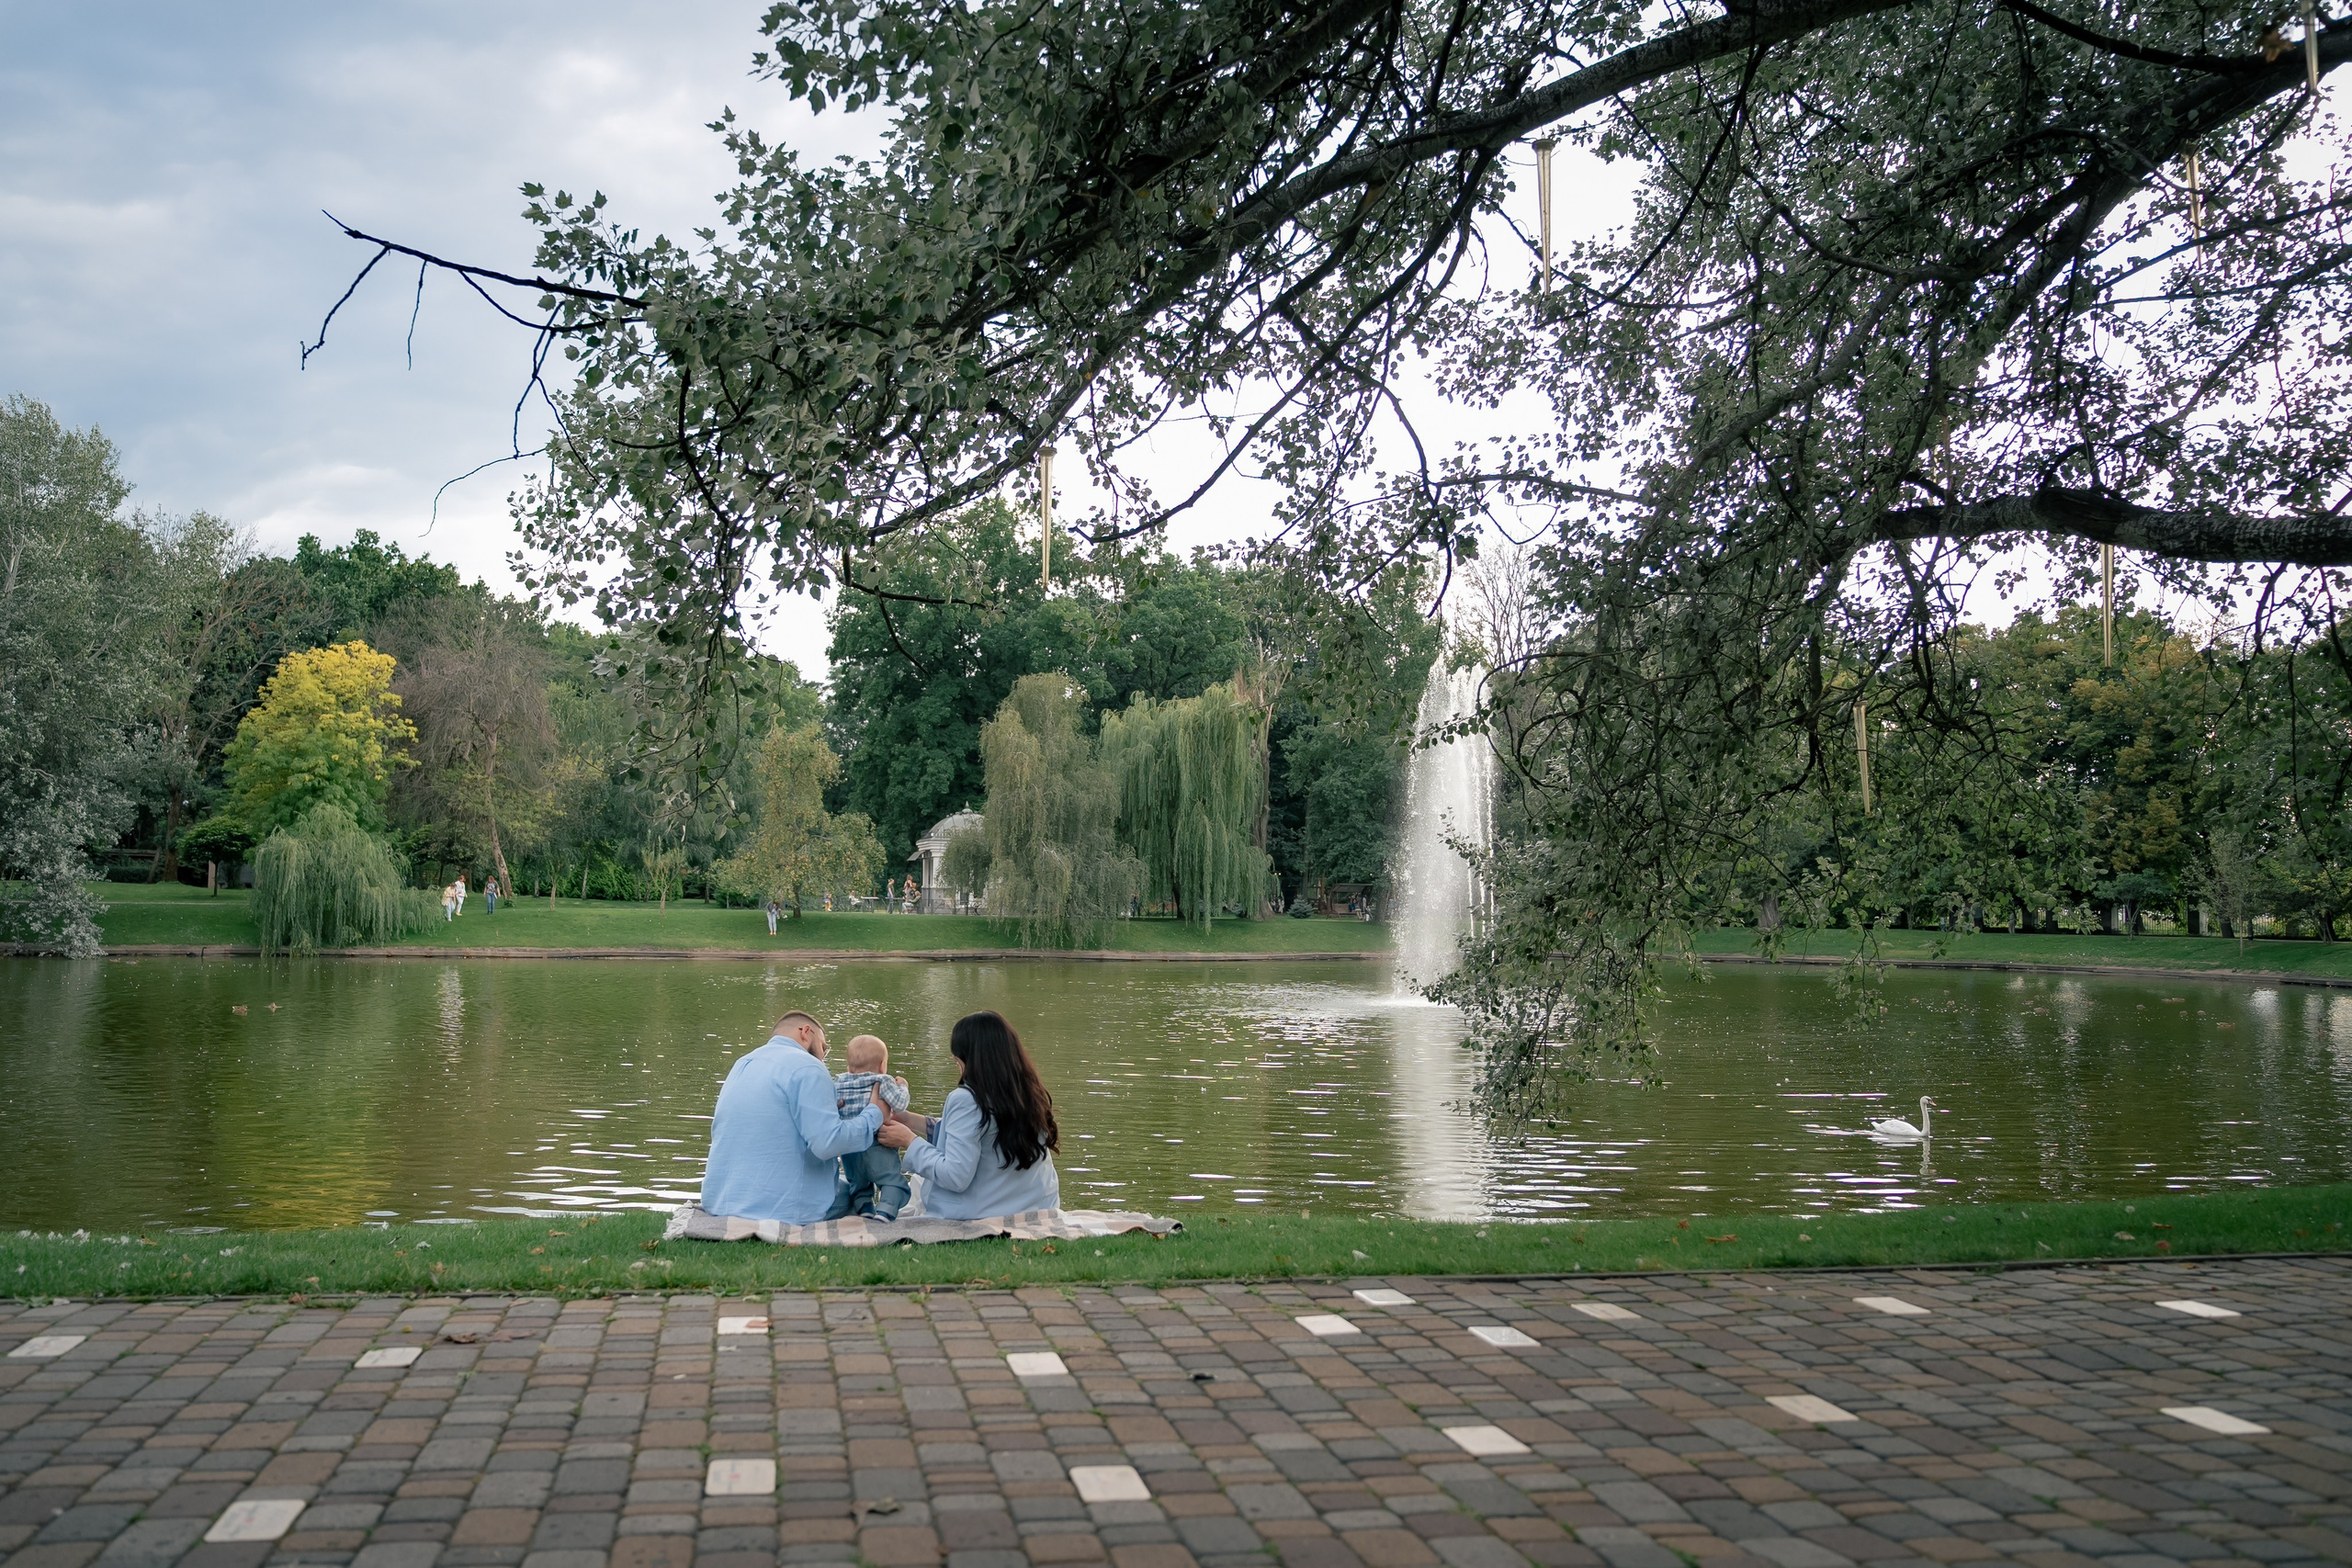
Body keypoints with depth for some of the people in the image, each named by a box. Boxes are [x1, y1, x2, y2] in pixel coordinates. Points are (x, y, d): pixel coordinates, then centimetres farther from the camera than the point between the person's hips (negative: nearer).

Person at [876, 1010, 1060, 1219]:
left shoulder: (968, 1100, -18)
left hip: (984, 1216, -7)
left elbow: (956, 1177, -19)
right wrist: (915, 1123, 19)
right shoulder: (1032, 1094, 2)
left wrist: (910, 1141, -5)